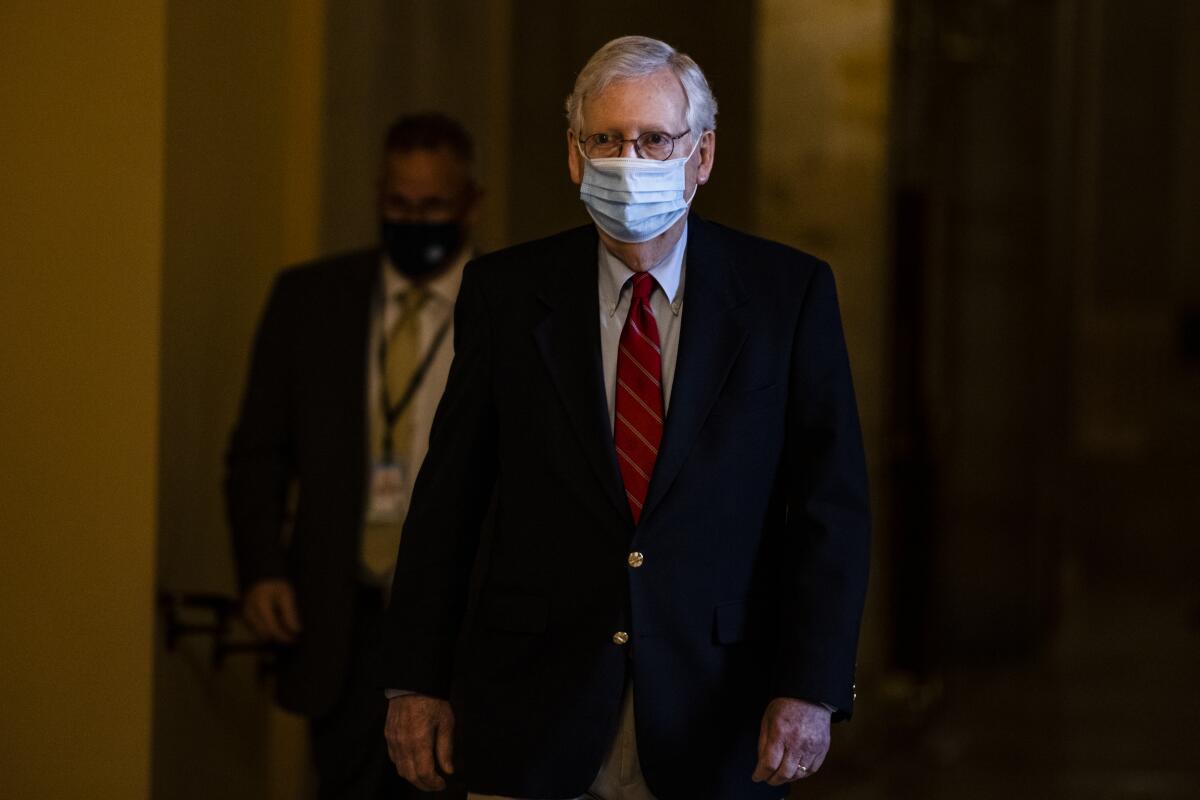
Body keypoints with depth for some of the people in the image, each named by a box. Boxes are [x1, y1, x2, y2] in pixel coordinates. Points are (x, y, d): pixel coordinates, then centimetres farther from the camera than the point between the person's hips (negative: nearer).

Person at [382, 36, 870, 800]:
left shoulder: (788, 292, -1)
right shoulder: (506, 291, 3)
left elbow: (831, 503, -3)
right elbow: (449, 498, 4)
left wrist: (811, 688, -12)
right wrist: (416, 680, 0)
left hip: (712, 723, 0)